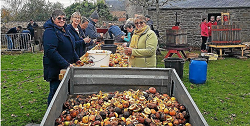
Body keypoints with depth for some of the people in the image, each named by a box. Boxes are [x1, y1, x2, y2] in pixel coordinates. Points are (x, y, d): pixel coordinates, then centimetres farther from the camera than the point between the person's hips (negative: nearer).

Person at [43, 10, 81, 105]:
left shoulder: (63, 30, 14)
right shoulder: (50, 32, -15)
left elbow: (70, 47, 26)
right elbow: (51, 51, -25)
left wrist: (76, 59, 17)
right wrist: (66, 64, -26)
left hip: (66, 67, 9)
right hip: (55, 69, -9)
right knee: (55, 92, -1)